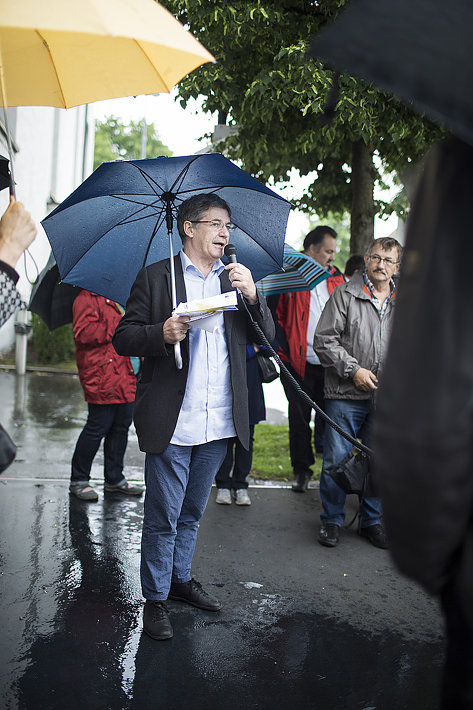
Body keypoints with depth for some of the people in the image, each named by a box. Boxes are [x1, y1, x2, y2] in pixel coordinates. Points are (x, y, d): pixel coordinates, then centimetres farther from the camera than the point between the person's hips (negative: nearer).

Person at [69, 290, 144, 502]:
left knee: (121, 426, 11)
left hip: (126, 379, 9)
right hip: (102, 379, -9)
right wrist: (120, 324, -18)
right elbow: (84, 333, -20)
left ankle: (114, 479, 22)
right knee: (97, 428, -5)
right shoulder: (86, 299, -6)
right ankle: (78, 480, 9)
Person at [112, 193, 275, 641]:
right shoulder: (156, 277, 0)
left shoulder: (236, 279, 12)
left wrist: (252, 297, -12)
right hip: (171, 422, -4)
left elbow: (267, 337, 5)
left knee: (192, 512, 19)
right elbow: (123, 338, -2)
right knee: (162, 516, 3)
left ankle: (180, 578, 37)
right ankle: (155, 599, 18)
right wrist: (161, 334, -21)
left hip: (219, 422, 4)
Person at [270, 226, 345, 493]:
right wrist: (284, 354, -9)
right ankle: (302, 470, 18)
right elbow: (275, 317, -1)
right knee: (299, 418, 5)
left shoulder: (338, 279, 11)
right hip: (299, 364, -2)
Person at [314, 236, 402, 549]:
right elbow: (324, 340, -5)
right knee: (337, 461, 0)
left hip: (386, 398, 4)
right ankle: (332, 520, 18)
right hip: (346, 394, -3)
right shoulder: (345, 294, -1)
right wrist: (353, 370, -12)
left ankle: (372, 520, 27)